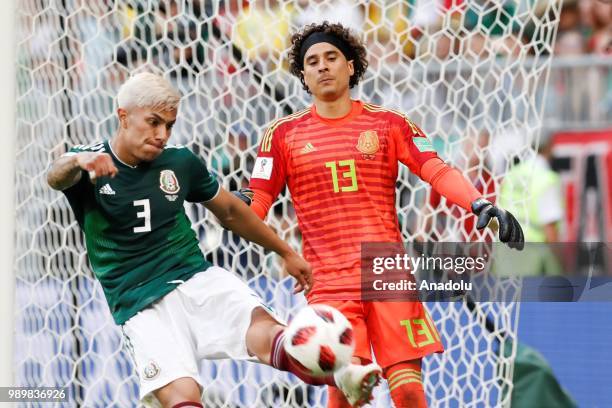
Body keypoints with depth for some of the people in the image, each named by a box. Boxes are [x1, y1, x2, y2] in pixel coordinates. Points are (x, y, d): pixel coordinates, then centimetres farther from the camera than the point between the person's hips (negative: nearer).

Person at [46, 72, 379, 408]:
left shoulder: (181, 163, 9)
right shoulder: (88, 166, -2)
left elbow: (230, 211, 25)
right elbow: (56, 177, -26)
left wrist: (286, 253, 31)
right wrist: (79, 161, -50)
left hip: (198, 280, 1)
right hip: (141, 305, -1)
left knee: (262, 330, -30)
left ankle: (339, 377, -54)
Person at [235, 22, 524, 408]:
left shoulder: (388, 123, 9)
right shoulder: (284, 134, 9)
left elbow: (437, 170, 0)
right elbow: (259, 199, 9)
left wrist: (480, 203, -16)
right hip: (329, 282, 0)